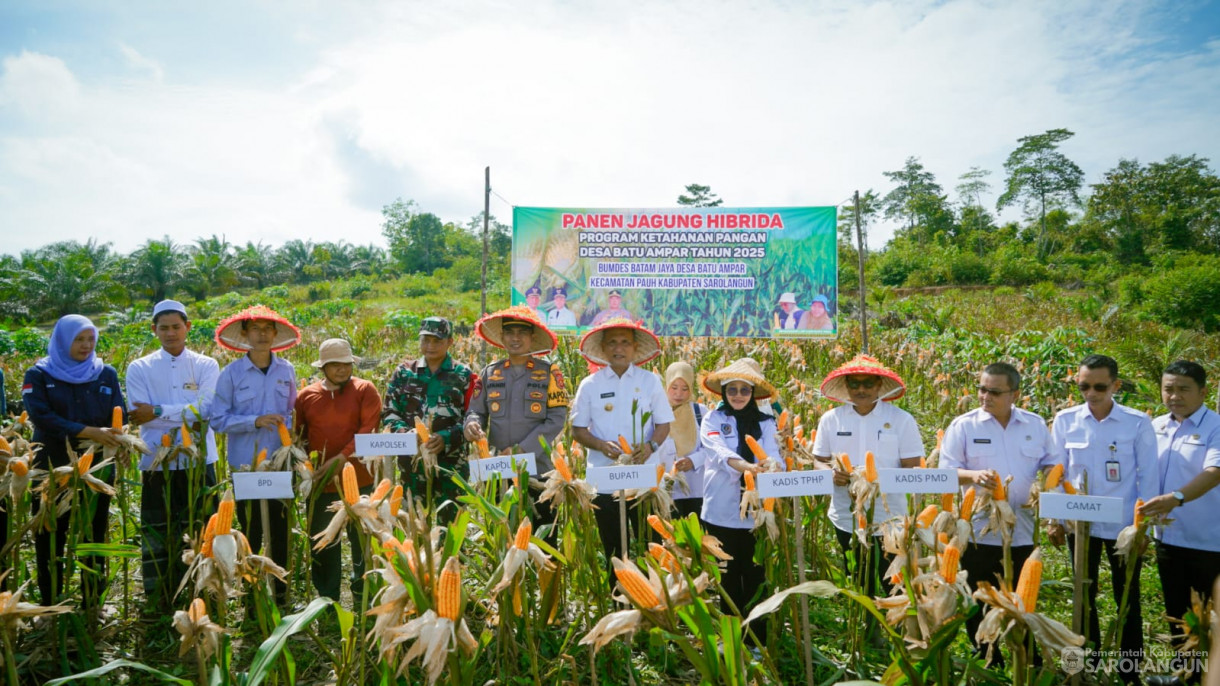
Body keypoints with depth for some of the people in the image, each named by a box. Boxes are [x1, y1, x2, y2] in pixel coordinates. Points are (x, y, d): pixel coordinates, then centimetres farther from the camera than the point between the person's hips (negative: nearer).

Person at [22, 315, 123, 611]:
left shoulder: (107, 374, 7)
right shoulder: (39, 375, 1)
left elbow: (119, 417, 3)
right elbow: (42, 417, -13)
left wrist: (105, 440, -18)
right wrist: (89, 432, -24)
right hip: (52, 468, -1)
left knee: (94, 536, 6)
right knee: (49, 538, 5)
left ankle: (93, 603, 15)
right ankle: (51, 605, 17)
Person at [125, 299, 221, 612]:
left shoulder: (206, 366, 5)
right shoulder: (139, 369, 6)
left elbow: (205, 408, -10)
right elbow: (141, 416, -7)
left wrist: (158, 412, -13)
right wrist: (188, 417, -13)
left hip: (199, 462, 0)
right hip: (157, 465, 0)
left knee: (202, 532, 6)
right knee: (157, 536, 7)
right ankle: (157, 604, 19)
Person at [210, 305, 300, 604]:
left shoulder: (286, 371, 5)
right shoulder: (231, 373, -3)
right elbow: (218, 419, -5)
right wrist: (255, 421, -17)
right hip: (245, 465, -2)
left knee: (280, 532, 7)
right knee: (250, 533, 6)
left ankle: (281, 595, 20)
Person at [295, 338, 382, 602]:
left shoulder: (365, 390, -3)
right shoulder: (307, 395, 7)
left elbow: (368, 430, -12)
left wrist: (342, 459, -21)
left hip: (358, 480, -2)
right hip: (320, 482, 2)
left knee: (361, 540, 10)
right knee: (322, 542, 11)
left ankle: (363, 598, 28)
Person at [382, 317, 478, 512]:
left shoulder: (464, 375, 2)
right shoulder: (404, 372, 9)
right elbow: (389, 411, 9)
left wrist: (447, 437, -18)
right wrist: (402, 431, -12)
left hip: (451, 462, -2)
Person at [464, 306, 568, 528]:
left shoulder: (549, 372, -1)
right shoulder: (489, 373, 8)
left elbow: (557, 418, -6)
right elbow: (476, 411, 11)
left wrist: (523, 449, -15)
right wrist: (472, 424, -14)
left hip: (538, 467, -2)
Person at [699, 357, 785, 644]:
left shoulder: (766, 423, 7)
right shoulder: (713, 419, 1)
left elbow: (773, 456, -6)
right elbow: (718, 451, -18)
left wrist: (775, 467, -31)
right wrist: (744, 465, -37)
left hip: (755, 511, 1)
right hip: (722, 511, -1)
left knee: (755, 576, 3)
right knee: (729, 576, 10)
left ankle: (759, 638, 17)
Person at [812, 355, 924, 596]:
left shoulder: (902, 419, -5)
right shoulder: (830, 420, 1)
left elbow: (913, 470, -5)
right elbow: (818, 463, 8)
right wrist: (831, 474, -15)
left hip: (890, 522, -2)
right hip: (847, 521, 2)